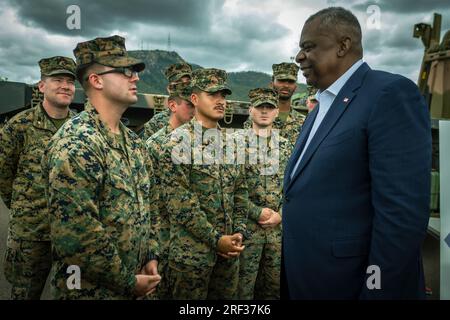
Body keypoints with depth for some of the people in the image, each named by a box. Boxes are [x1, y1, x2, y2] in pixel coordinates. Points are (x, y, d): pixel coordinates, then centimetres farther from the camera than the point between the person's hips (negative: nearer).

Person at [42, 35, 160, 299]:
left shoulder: (134, 141, 5)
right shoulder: (75, 145, -22)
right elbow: (76, 235, -26)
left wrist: (152, 256, 3)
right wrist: (128, 281, -17)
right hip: (91, 289, -8)